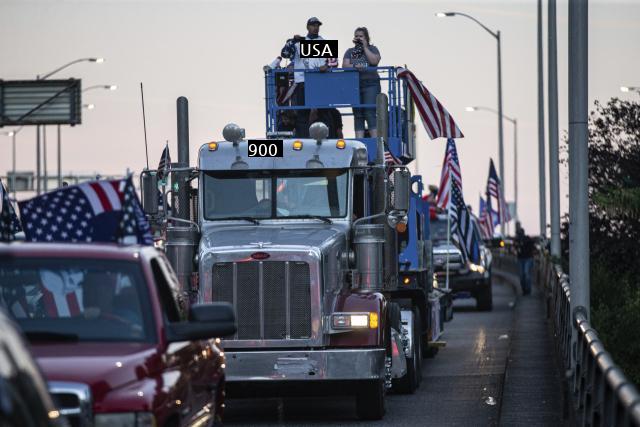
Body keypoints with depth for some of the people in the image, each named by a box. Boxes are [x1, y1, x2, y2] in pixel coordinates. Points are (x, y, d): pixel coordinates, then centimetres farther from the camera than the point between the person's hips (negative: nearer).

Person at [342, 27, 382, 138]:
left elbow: (374, 61, -9)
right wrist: (355, 66, -16)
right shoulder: (350, 52, 18)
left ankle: (375, 140, -18)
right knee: (358, 115, 2)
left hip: (370, 84, -3)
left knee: (370, 113, -14)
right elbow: (345, 65, 4)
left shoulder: (372, 49, 11)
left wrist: (365, 47, -3)